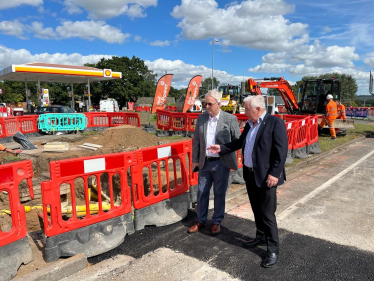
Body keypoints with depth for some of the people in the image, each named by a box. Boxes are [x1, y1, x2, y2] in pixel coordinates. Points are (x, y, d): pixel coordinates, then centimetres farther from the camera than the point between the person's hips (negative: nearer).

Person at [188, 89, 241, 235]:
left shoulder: (230, 119, -9)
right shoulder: (201, 118, 3)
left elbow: (238, 140, -4)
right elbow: (196, 140, 8)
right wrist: (195, 160, 7)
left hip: (221, 163, -4)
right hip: (205, 163, 4)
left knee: (219, 193, 9)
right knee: (202, 192, 13)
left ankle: (217, 222, 27)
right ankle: (200, 220, 31)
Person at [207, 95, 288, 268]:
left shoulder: (275, 123, -14)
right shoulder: (249, 124, 10)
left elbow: (281, 151, -18)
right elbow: (240, 142, 22)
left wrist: (274, 173, -22)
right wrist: (221, 148, 16)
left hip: (266, 176, -8)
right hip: (250, 174, 8)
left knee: (267, 213, -1)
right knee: (256, 210, 19)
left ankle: (273, 249, 15)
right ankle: (261, 237, 38)